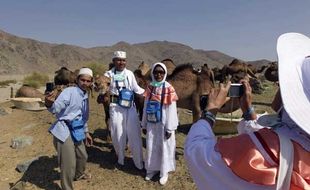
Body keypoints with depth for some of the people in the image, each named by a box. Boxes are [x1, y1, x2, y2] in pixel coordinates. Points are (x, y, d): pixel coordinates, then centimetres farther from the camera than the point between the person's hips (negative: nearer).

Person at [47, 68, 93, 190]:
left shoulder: (85, 96, 11)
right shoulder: (69, 91, -15)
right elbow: (55, 109, -26)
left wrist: (86, 132, 26)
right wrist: (49, 103, -48)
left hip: (76, 131, 9)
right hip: (64, 130, -8)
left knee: (82, 156, 25)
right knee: (69, 164, -6)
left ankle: (79, 174, 55)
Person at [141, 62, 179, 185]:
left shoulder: (169, 89, -12)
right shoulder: (149, 88, 3)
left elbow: (171, 110, -12)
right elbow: (145, 107, 8)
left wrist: (170, 128, -12)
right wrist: (144, 124, 9)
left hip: (163, 124, -4)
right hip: (151, 123, 4)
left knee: (164, 147, 8)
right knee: (151, 147, 13)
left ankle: (164, 172, 24)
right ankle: (152, 169, 32)